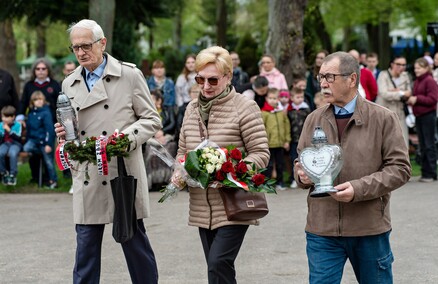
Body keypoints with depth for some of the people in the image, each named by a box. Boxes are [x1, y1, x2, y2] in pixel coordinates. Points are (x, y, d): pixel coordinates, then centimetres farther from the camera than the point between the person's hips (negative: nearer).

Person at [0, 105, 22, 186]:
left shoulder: (17, 125, -2)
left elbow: (18, 137, -13)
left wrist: (9, 130, -20)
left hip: (15, 144, -3)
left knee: (12, 153, -36)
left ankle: (13, 175, -20)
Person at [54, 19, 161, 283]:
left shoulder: (130, 75, -1)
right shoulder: (69, 84, 12)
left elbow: (152, 120, 1)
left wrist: (127, 137, -15)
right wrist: (64, 133, -2)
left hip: (124, 175, -3)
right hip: (87, 179, 4)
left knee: (135, 241, 5)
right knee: (86, 247, 4)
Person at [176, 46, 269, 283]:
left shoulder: (244, 108, -7)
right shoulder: (192, 109, 11)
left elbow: (260, 154, -8)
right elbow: (182, 152, 21)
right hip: (202, 207, 6)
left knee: (219, 263, -16)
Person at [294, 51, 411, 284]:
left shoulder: (384, 119, -3)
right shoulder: (314, 119, 7)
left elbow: (400, 168, -6)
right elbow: (300, 162, 17)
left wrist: (358, 188, -18)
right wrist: (302, 175, -8)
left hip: (370, 229, -2)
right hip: (321, 229, 2)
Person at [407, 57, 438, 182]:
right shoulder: (417, 82, 14)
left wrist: (417, 99, -18)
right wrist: (411, 100, 2)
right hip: (418, 115, 8)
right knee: (422, 146, 10)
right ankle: (425, 173, 14)